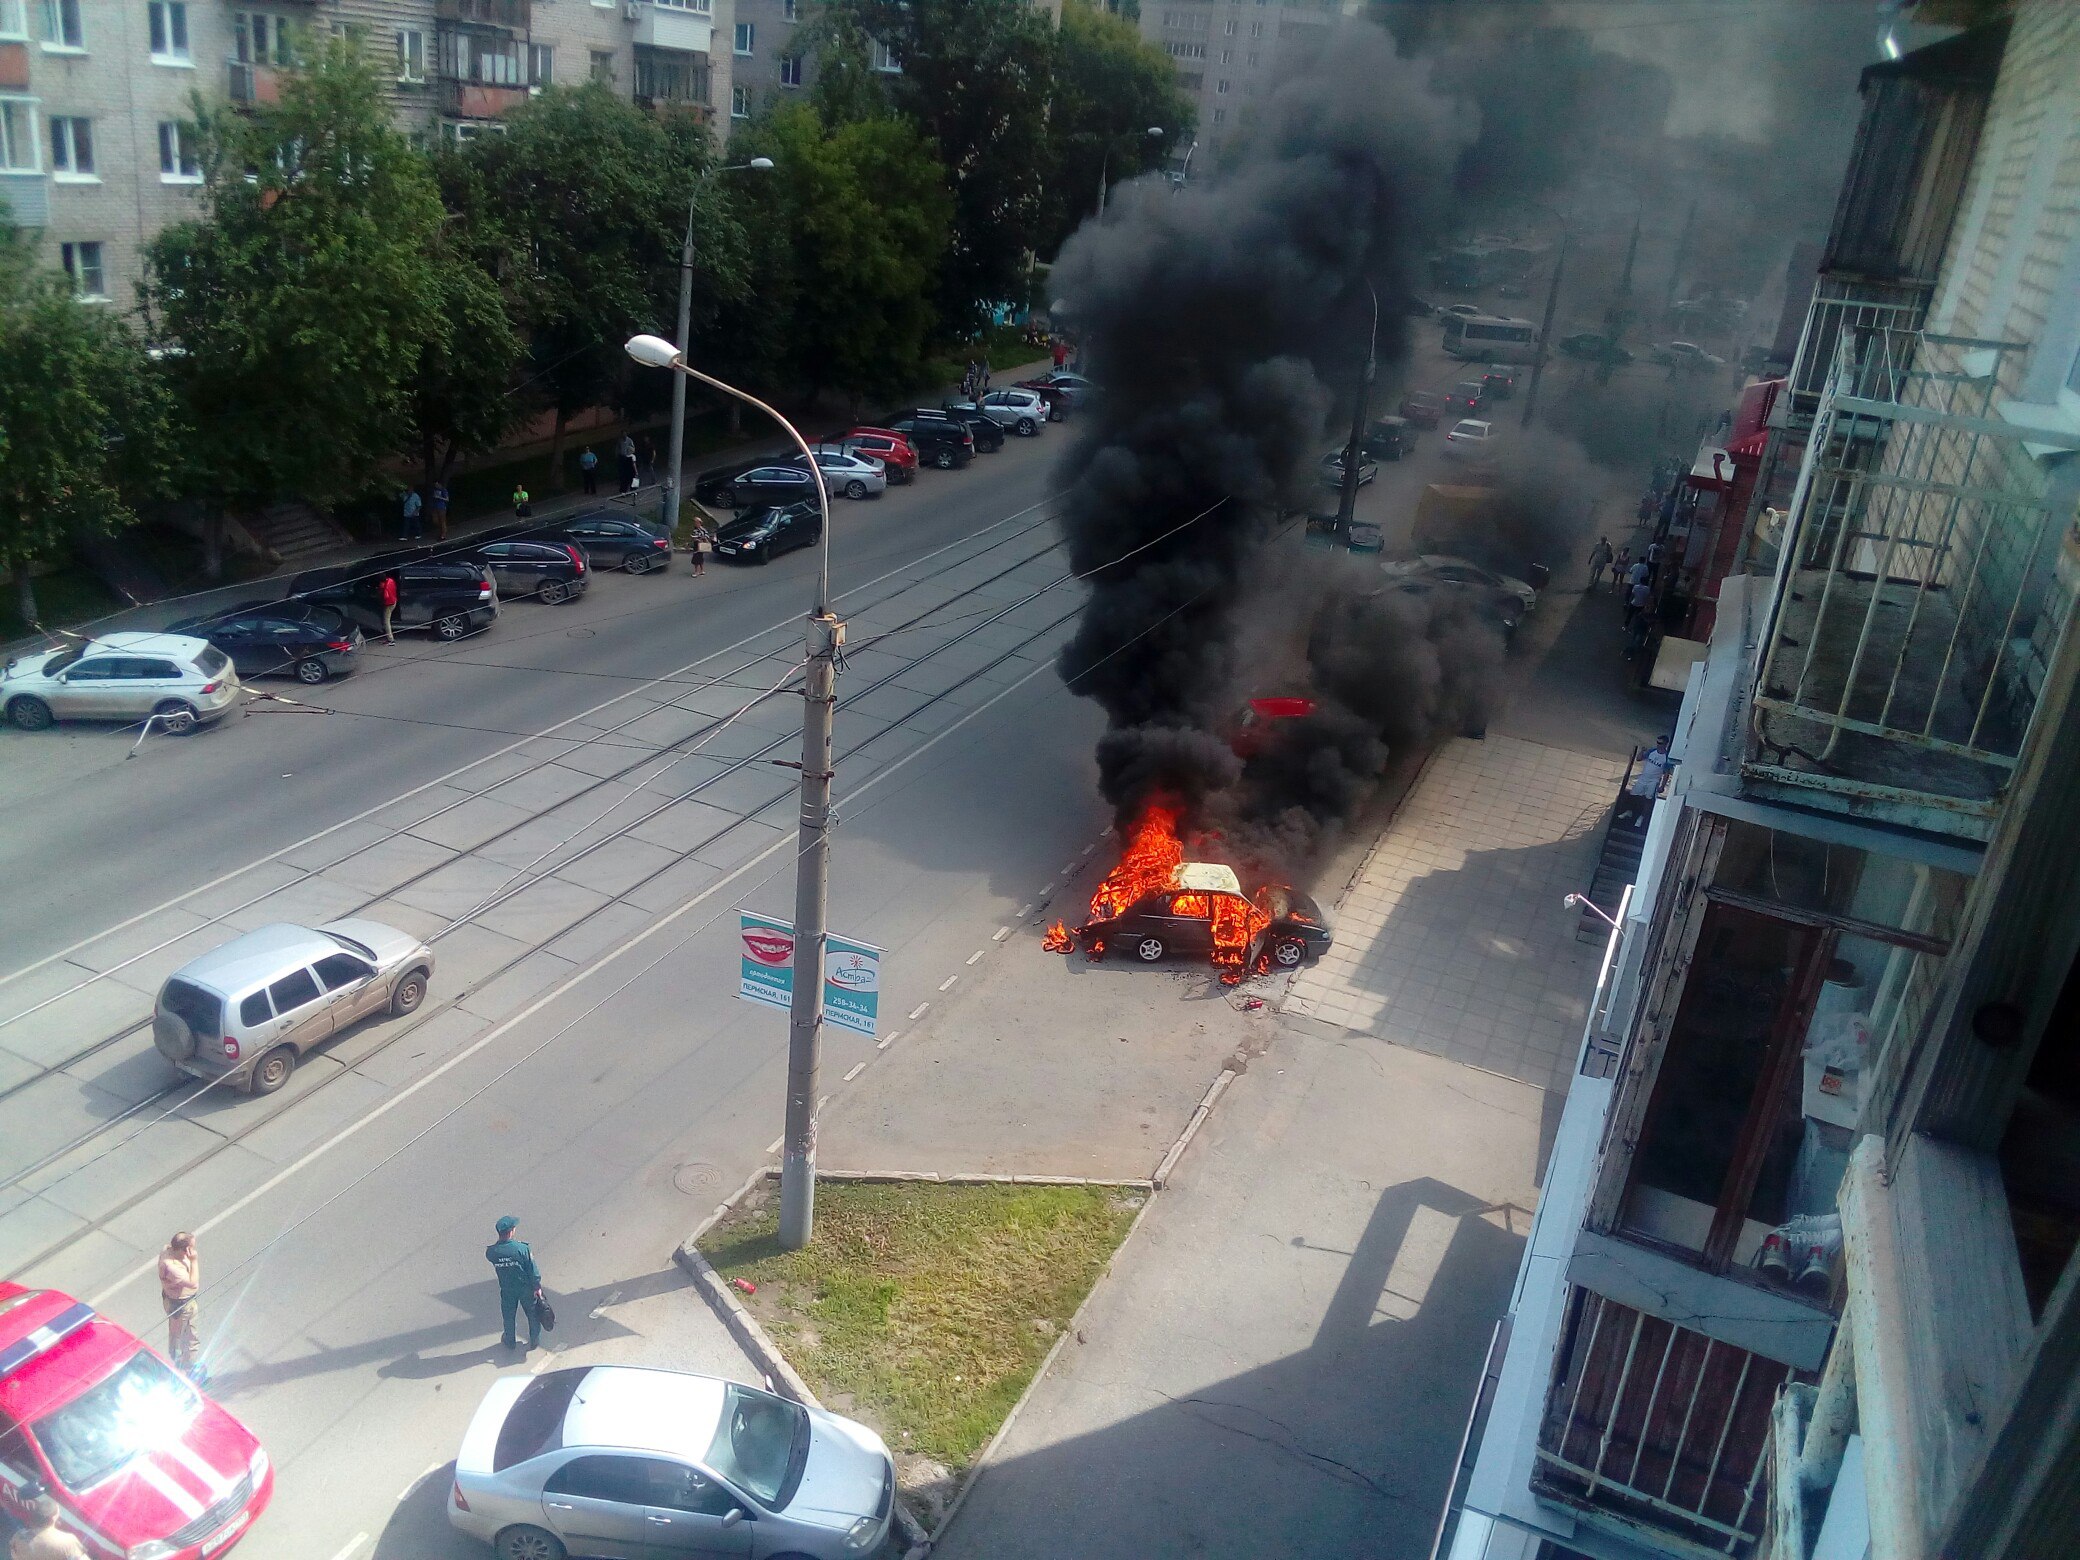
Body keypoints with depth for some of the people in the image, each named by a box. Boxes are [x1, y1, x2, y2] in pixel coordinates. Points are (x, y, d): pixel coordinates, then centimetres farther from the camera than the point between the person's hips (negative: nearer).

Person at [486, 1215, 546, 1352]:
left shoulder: (491, 1252, -22)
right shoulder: (522, 1248, -29)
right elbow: (533, 1269, -20)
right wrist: (537, 1287, -6)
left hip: (506, 1289, 2)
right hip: (525, 1288, -2)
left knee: (508, 1316, 25)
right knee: (533, 1314, 21)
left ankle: (510, 1342, 44)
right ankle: (534, 1341, 36)